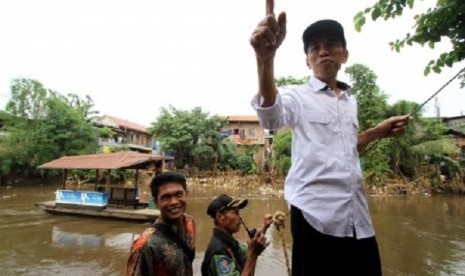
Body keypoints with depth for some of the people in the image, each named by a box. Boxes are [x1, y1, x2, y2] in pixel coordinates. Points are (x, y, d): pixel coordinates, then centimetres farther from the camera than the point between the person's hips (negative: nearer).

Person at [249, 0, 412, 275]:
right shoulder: (298, 96, -4)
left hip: (358, 216, 6)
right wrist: (266, 58, -45)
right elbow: (271, 117, -28)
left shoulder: (350, 100, 15)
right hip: (316, 215, -6)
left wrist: (378, 132, 10)